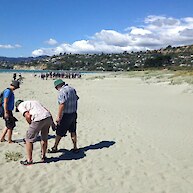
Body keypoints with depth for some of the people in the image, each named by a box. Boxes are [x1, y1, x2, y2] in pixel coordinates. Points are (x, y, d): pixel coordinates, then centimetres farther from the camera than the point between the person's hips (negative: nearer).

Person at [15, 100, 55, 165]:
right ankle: (43, 157, 39)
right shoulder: (33, 102, 34)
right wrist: (52, 123, 23)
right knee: (44, 138, 25)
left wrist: (31, 125, 13)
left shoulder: (21, 106, 14)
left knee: (29, 139, 11)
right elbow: (46, 110, 24)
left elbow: (28, 116, -5)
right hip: (48, 117, 7)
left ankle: (29, 160, 19)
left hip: (39, 119, -7)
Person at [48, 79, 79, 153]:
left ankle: (55, 148, 17)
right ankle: (75, 148, 21)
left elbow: (62, 105, -23)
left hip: (66, 115, -8)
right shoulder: (72, 89, 8)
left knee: (59, 132, 5)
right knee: (73, 131, 16)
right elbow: (76, 100, 14)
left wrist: (58, 117, -19)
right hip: (74, 114, 8)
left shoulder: (62, 92, -16)